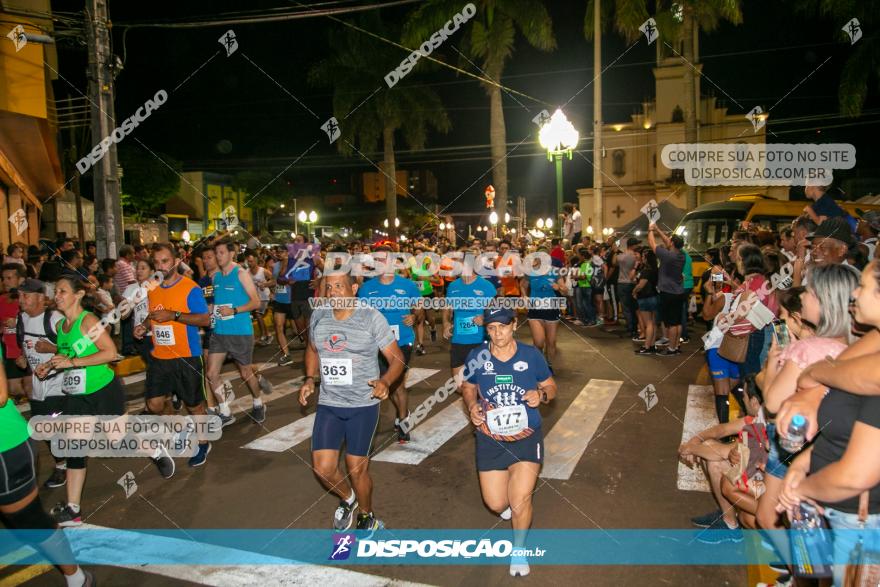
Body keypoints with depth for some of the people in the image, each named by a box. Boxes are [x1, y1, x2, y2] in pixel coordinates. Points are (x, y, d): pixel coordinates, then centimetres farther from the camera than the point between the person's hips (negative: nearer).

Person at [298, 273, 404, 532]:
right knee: (322, 467, 0)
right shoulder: (318, 316, 2)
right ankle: (347, 498, 34)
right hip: (328, 404, 4)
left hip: (363, 405, -4)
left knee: (357, 469, 3)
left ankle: (366, 516, 33)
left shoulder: (371, 317, -11)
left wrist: (385, 382, -27)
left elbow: (396, 358, -8)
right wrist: (309, 379, 6)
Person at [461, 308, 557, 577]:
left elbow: (551, 387, 4)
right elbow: (468, 387, 10)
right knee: (496, 504, 6)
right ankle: (510, 500, 47)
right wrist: (472, 406, -10)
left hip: (527, 437, -1)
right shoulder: (477, 356, -6)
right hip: (490, 438, 2)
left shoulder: (531, 355, -8)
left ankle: (519, 550, 21)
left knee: (520, 500, -11)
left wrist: (541, 395, -19)